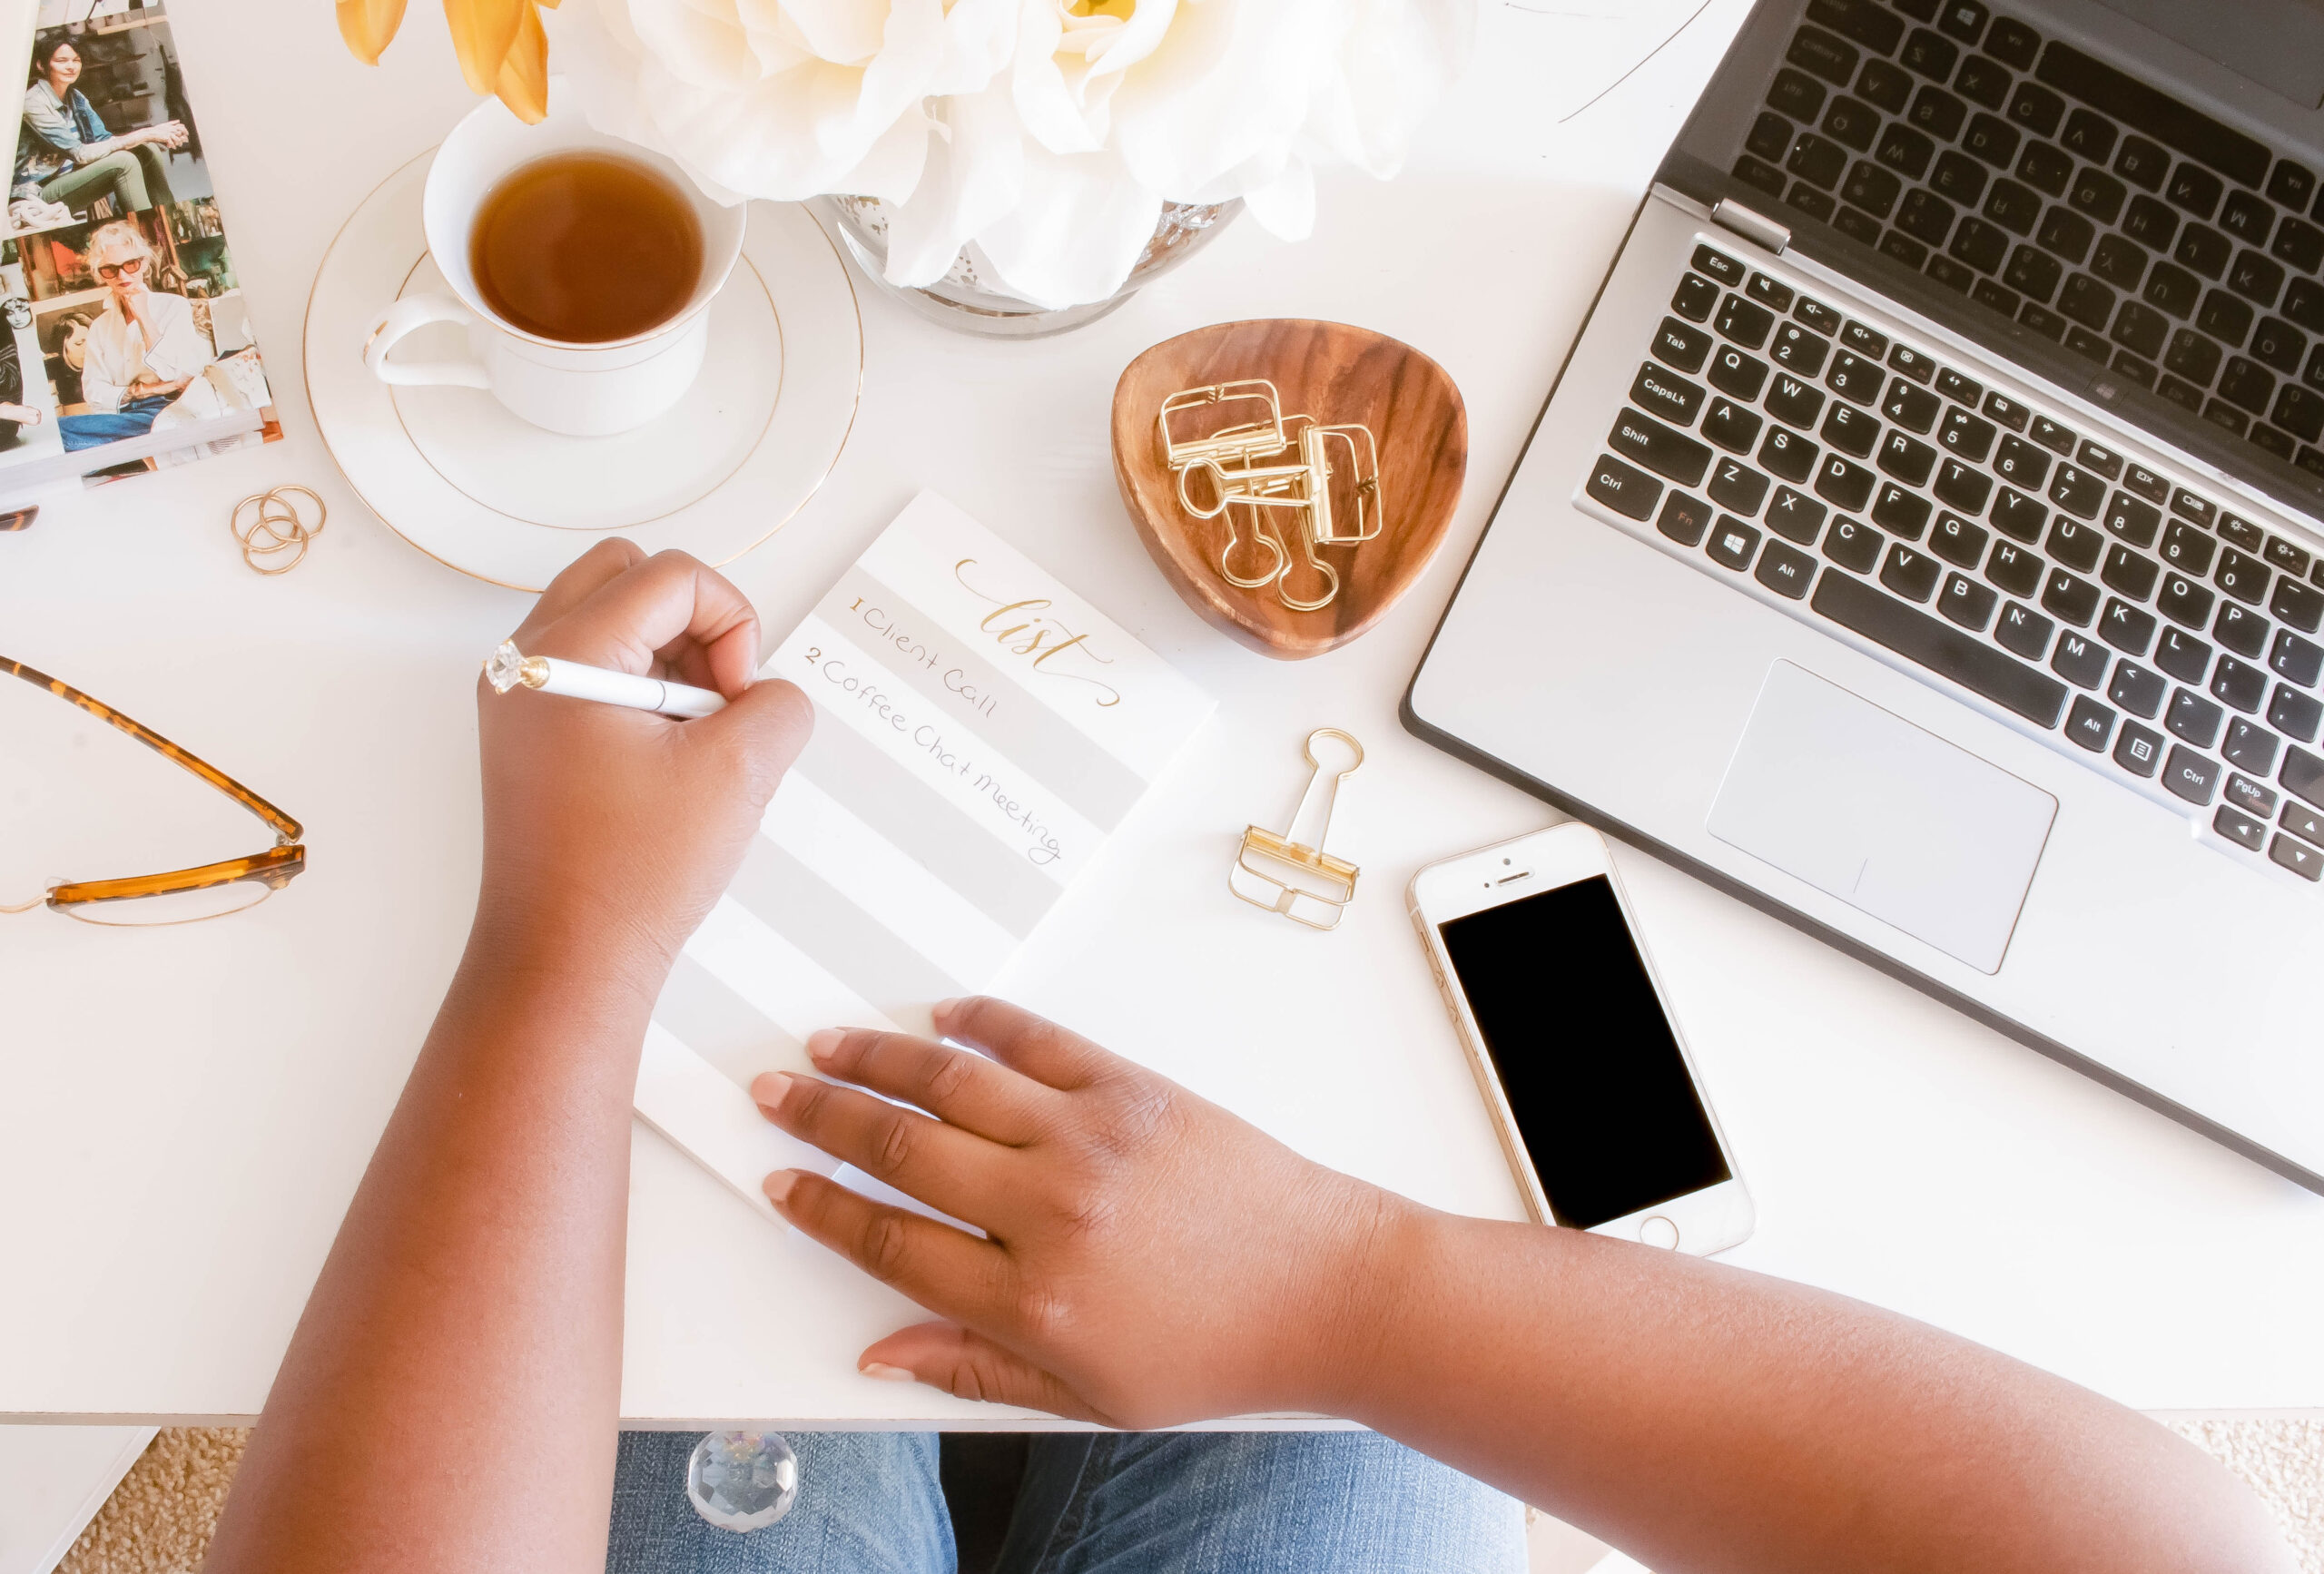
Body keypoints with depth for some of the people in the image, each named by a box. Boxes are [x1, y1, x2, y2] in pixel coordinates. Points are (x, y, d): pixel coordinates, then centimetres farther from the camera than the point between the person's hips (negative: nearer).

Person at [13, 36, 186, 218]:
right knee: (124, 161, -27)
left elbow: (105, 140, 2)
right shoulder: (33, 102, -16)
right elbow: (80, 154, -22)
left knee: (149, 150, -7)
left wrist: (154, 134, -16)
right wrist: (142, 136, -25)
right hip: (39, 193, -8)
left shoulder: (75, 98, 9)